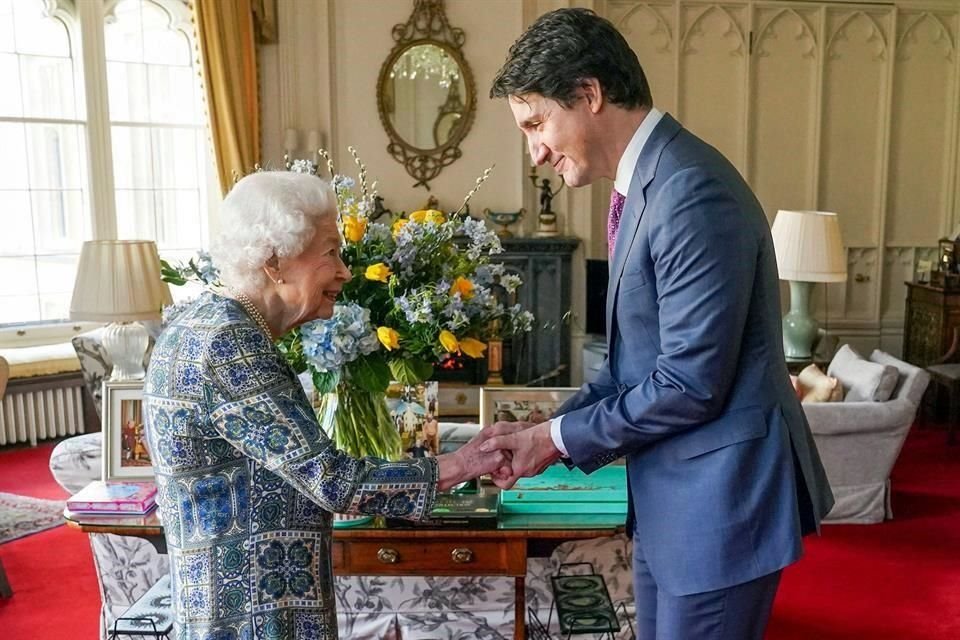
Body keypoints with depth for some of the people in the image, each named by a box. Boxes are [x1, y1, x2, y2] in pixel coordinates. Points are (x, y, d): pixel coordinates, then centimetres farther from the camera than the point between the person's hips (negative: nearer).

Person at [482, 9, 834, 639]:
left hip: (719, 495, -9)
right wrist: (552, 427, 3)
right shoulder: (643, 184, 8)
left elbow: (691, 382, -24)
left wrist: (560, 439, -12)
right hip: (669, 493, 9)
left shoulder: (692, 192, -23)